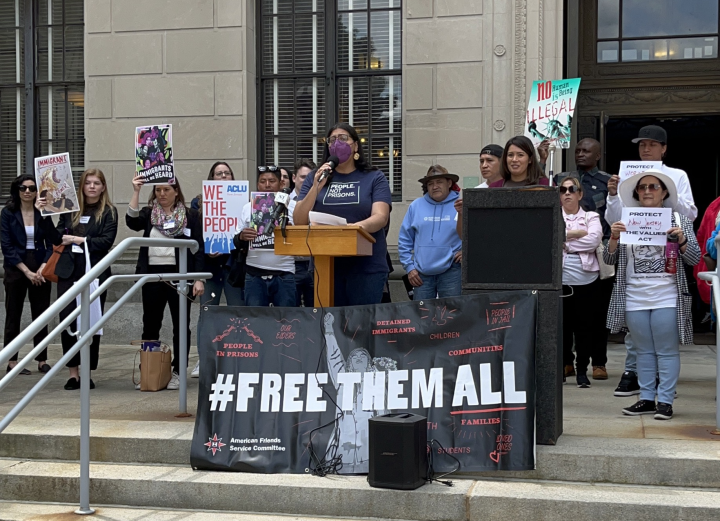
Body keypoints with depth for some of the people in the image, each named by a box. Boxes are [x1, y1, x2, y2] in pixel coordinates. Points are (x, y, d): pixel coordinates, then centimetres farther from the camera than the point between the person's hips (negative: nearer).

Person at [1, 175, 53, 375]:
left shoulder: (43, 213, 3)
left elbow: (50, 244, 3)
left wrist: (43, 267, -12)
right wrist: (27, 271, -12)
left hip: (40, 270, 2)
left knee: (41, 314, 4)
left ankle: (42, 360, 9)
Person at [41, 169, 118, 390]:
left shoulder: (109, 212, 2)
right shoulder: (70, 209, 11)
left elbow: (106, 241, -9)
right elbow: (57, 238, 7)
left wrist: (79, 240, -11)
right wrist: (45, 215, -2)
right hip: (69, 272, 3)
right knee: (67, 321, -1)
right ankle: (73, 373, 8)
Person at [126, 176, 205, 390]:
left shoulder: (191, 215, 3)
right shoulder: (148, 213, 10)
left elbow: (199, 248, 0)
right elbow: (132, 222, -12)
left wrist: (199, 279, -8)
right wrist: (136, 192, -15)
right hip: (152, 275, 2)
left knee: (180, 324, 2)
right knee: (150, 325, 7)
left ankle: (178, 372, 9)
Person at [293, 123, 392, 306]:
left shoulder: (375, 178, 3)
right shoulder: (314, 179, 10)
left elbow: (381, 217, -11)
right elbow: (299, 221, 2)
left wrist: (360, 225, -32)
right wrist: (316, 188, -11)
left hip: (367, 266, -2)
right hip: (325, 265, 2)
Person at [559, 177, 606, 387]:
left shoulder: (591, 217, 10)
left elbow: (594, 239, -9)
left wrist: (565, 239, -6)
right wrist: (577, 233, -8)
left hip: (587, 280, 0)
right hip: (560, 280, 0)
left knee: (585, 326, 2)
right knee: (562, 325, 3)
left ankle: (582, 370, 10)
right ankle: (564, 364, 14)